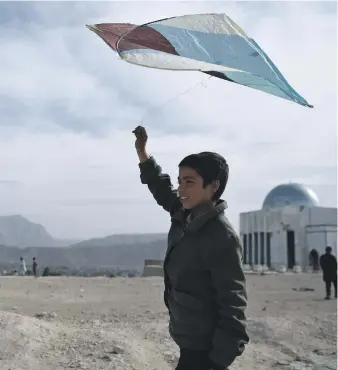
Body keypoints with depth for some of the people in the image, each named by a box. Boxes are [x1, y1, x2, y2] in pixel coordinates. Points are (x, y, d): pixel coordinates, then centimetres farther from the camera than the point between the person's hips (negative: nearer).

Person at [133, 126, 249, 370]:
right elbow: (162, 189, 23)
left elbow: (233, 306, -22)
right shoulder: (186, 216, 2)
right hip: (192, 341, 9)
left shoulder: (222, 237, -22)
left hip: (204, 349, -9)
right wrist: (143, 153, 18)